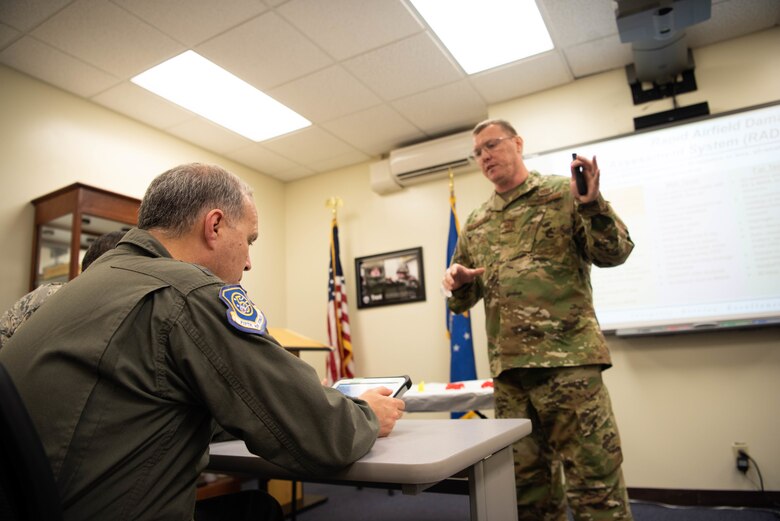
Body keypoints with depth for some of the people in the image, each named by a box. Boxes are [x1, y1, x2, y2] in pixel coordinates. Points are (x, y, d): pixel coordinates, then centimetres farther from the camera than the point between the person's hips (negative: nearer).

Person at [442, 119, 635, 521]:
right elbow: (463, 300, 19)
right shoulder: (475, 223, 17)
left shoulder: (563, 194, 5)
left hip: (568, 357, -4)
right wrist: (456, 282, -4)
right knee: (528, 483, 15)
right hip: (508, 368, 5)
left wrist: (593, 205, -18)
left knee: (594, 479, 0)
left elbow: (613, 254, -1)